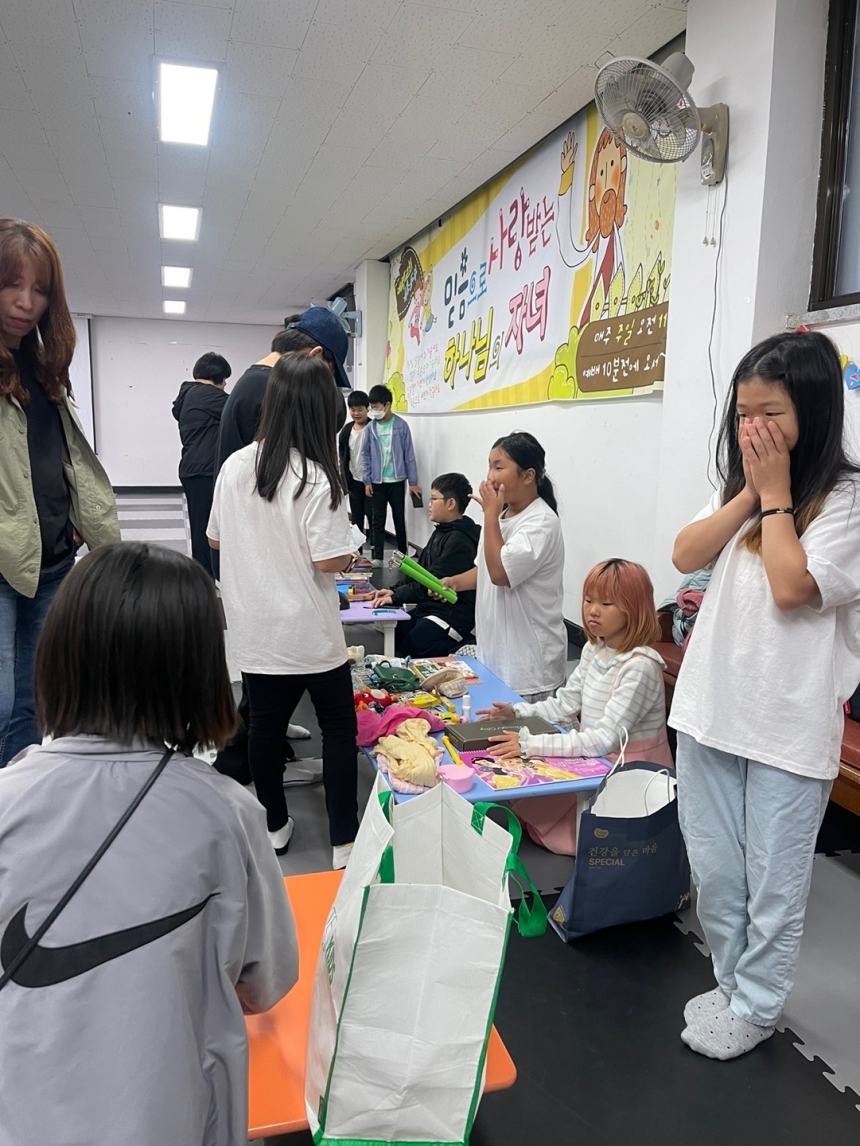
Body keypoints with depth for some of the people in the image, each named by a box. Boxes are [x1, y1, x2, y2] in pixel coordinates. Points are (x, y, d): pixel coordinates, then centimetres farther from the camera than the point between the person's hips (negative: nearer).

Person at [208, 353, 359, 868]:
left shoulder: (236, 466, 0)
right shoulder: (319, 478, -18)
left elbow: (215, 539, 10)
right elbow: (331, 562, -21)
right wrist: (350, 549, -1)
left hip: (254, 628, 5)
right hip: (311, 632, -5)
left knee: (267, 724, 17)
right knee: (339, 728, 11)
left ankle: (275, 827, 31)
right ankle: (345, 841, 16)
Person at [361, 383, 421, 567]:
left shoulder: (401, 426, -6)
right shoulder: (371, 427, -1)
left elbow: (409, 454, -3)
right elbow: (365, 455, 4)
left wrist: (413, 481, -3)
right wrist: (367, 481, -2)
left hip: (397, 481, -1)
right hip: (377, 482, 1)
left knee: (399, 519, 9)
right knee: (377, 520, 4)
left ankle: (403, 555, 21)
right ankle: (376, 557, 7)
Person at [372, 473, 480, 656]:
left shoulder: (460, 540, -19)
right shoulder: (442, 531, 13)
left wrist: (395, 597, -17)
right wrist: (394, 590, 2)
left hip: (452, 617, -10)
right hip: (428, 609, 10)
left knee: (405, 654, -18)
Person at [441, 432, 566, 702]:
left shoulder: (541, 522, -18)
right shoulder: (502, 515, 9)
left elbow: (500, 573, -27)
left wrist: (490, 513, -20)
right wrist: (455, 582, 1)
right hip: (494, 649, 8)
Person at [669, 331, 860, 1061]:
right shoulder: (739, 486, 10)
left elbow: (792, 587, -21)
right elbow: (685, 557, -3)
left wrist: (775, 494, -13)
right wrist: (750, 491, -8)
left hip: (789, 725, -5)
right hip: (710, 709, 6)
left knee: (773, 883, 11)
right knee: (714, 873, 17)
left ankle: (755, 1009, 31)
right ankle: (734, 984, 38)